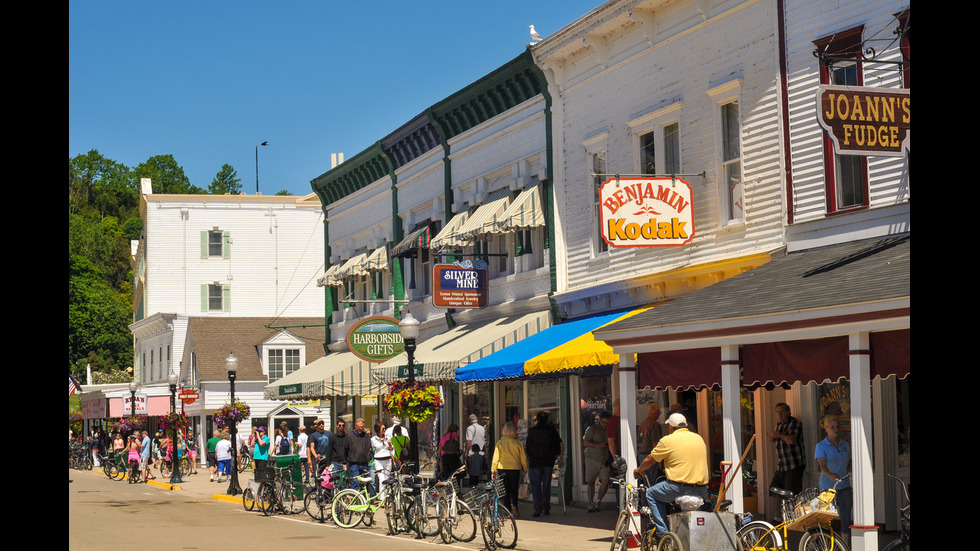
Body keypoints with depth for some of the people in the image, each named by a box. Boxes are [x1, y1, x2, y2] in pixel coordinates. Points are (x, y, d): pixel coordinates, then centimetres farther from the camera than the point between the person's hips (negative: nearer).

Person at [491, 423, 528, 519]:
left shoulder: (499, 443, -2)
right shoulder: (518, 443, 0)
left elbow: (496, 457, -3)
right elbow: (523, 458, 3)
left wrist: (493, 470, 3)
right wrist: (524, 469, 16)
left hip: (502, 468, 0)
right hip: (515, 469, 0)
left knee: (505, 491, 7)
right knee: (514, 490, 10)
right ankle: (514, 505, -17)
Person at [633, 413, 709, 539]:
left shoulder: (668, 440, -3)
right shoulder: (699, 438, 14)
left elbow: (649, 460, 8)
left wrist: (638, 470, 29)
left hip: (679, 488, -6)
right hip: (701, 490, 6)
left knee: (651, 494, 16)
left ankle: (662, 530, 5)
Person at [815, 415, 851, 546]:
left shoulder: (845, 445, 8)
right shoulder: (821, 446, -6)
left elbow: (849, 464, 17)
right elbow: (822, 465, -20)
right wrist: (831, 475, -40)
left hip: (844, 487, 3)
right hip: (827, 487, -3)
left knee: (846, 518, -1)